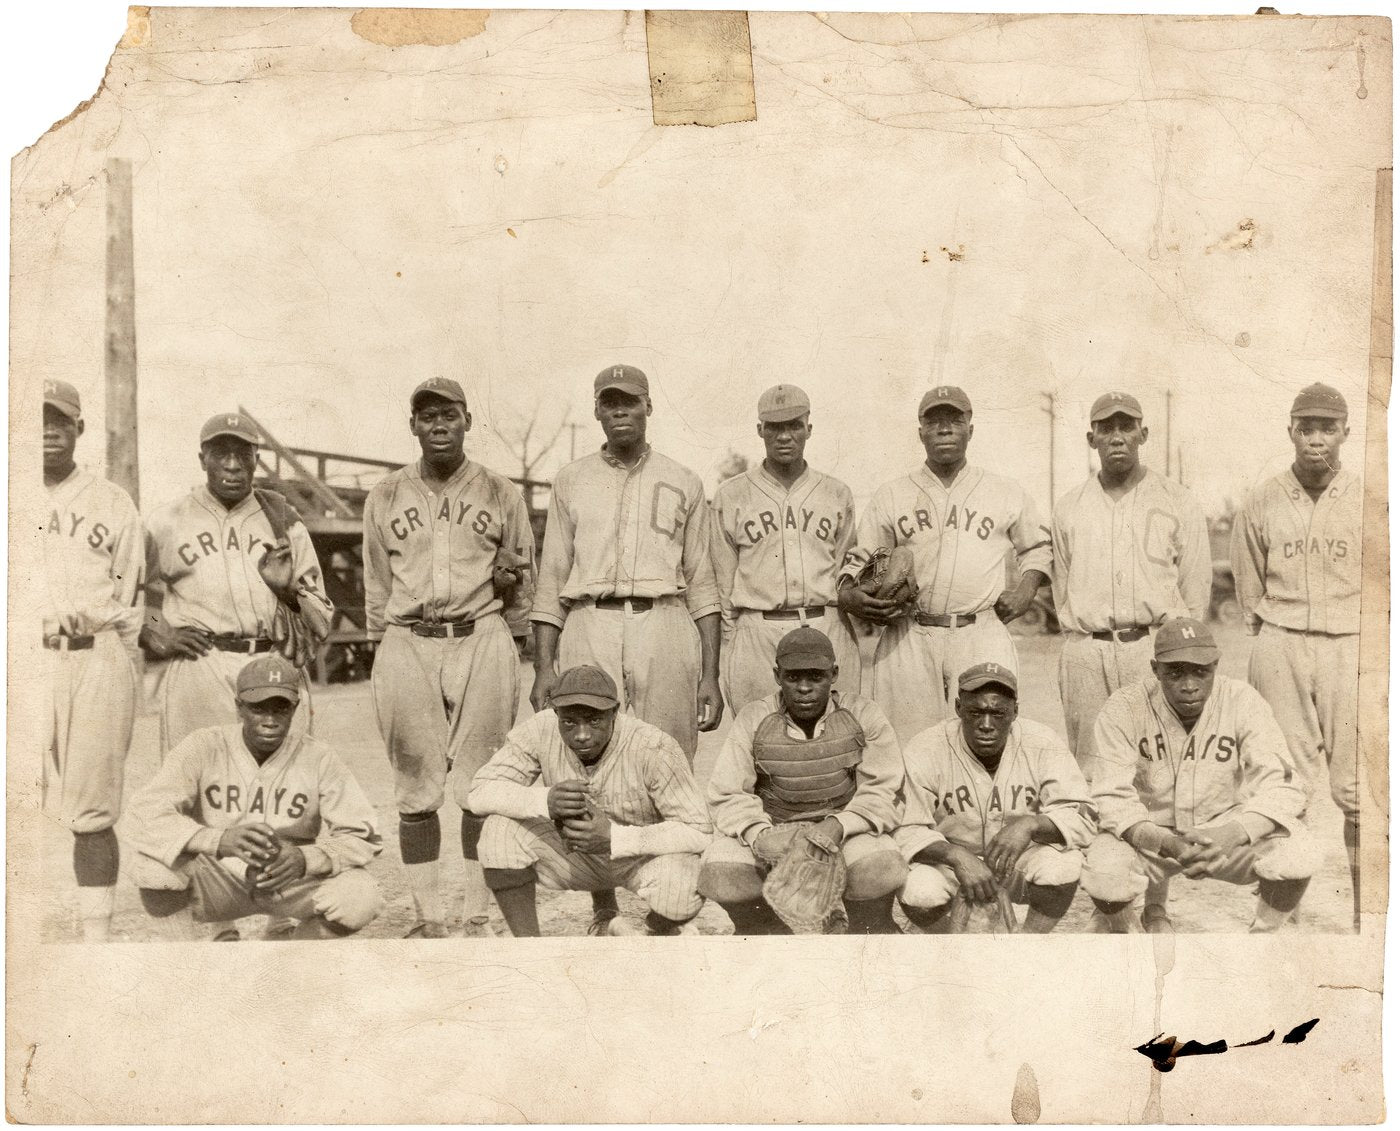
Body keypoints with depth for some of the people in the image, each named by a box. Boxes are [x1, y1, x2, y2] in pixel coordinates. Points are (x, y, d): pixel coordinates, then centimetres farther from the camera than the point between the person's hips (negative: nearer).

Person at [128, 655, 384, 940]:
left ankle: (283, 941, 5)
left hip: (294, 882, 1)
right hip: (217, 881, -1)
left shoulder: (318, 758, -11)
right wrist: (221, 840, -42)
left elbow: (362, 836, -14)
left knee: (361, 898, -27)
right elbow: (147, 814, -25)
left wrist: (305, 859, -34)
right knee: (156, 864, -31)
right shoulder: (204, 748, -12)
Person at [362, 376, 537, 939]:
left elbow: (522, 577, 16)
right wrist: (383, 649, 12)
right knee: (416, 789, 4)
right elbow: (377, 586, 15)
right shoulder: (384, 497, 11)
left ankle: (478, 918, 10)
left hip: (481, 640, -1)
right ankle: (428, 918, 14)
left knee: (483, 787, -1)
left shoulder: (501, 493, 8)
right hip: (407, 645, 1)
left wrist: (508, 576, -3)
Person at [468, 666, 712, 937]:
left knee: (682, 892, -35)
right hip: (580, 857, 3)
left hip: (648, 856, -3)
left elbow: (699, 832, -29)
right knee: (502, 827, -22)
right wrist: (545, 800, -39)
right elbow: (481, 792, -20)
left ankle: (657, 933, 3)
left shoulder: (653, 747, -30)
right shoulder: (542, 729, -21)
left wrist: (613, 838, -39)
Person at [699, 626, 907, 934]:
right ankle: (759, 929, 5)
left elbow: (881, 792, -7)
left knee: (882, 870, -31)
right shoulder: (752, 720, -3)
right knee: (720, 873, -26)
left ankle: (872, 929, 1)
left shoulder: (864, 716, -3)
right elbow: (728, 795, -6)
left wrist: (835, 828, -24)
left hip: (844, 826, -1)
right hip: (770, 825, 1)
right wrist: (759, 836, -26)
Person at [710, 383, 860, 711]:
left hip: (829, 632, 1)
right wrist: (731, 641, 5)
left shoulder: (838, 494, 13)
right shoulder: (730, 496, 8)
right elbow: (723, 582, 9)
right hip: (756, 633, -1)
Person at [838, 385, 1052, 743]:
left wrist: (1026, 589, 10)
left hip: (981, 636, 0)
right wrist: (849, 595, -7)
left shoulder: (1007, 494, 14)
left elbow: (1037, 545, 27)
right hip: (908, 638, 0)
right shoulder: (890, 496, 12)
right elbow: (860, 559, 14)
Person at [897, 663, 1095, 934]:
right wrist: (957, 856, -37)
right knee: (917, 893, -32)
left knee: (1064, 864, -30)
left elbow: (1081, 817, -17)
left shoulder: (1043, 745, -12)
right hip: (949, 858, -1)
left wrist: (1030, 824, -37)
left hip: (1022, 860, 1)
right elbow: (906, 831, -19)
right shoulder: (924, 751, -16)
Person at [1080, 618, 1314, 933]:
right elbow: (1112, 799, -21)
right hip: (1150, 835, -1)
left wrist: (1232, 835, -39)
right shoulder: (1124, 708, -17)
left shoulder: (1242, 701, -13)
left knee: (1298, 851, -26)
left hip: (1225, 830, 2)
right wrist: (1167, 844, -40)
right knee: (1104, 873, -32)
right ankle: (1118, 927, 5)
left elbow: (1281, 788, -19)